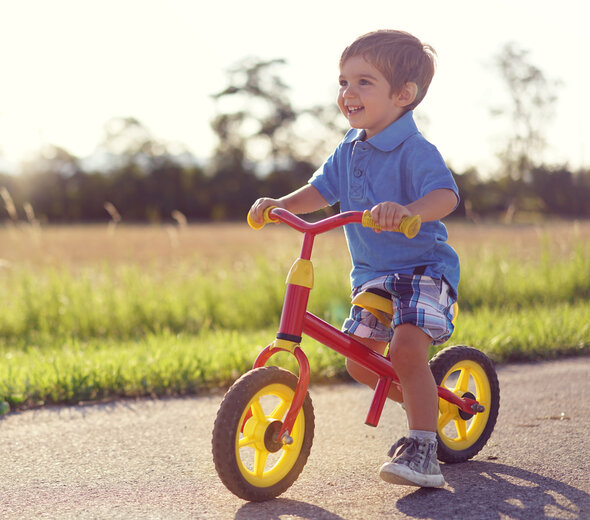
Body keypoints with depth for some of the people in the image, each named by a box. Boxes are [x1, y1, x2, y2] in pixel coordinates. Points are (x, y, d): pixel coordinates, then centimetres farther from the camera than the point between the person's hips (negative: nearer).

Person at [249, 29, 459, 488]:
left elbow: (445, 196, -34)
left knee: (405, 351, -26)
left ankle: (422, 450, -17)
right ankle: (424, 403, 31)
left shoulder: (415, 150, -19)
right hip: (373, 275, 8)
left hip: (423, 267, -8)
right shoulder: (350, 149, 6)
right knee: (360, 361, 7)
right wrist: (280, 204, -4)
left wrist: (408, 210, -55)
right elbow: (322, 190, 14)